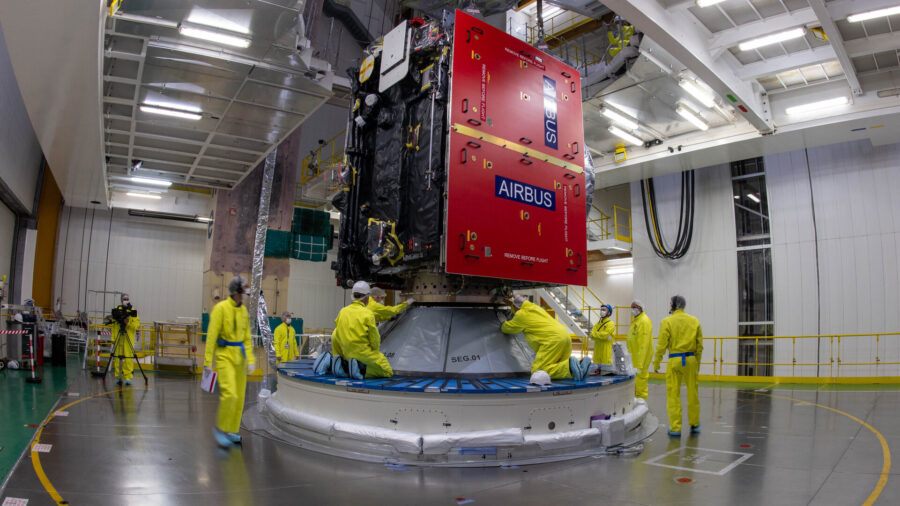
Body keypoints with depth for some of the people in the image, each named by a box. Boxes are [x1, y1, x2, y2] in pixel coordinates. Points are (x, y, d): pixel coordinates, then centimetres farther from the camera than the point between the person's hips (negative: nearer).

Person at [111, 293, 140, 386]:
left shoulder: (133, 311, 6)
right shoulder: (117, 310, 9)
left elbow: (137, 324, 1)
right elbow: (113, 325, 9)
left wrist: (129, 323, -17)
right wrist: (113, 338, 3)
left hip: (129, 338, -1)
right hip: (118, 338, 2)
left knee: (128, 358, -6)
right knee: (117, 357, 3)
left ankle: (128, 378, -3)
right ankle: (118, 377, 13)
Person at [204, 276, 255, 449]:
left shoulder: (244, 310, 9)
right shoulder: (221, 308, -10)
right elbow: (211, 335, -11)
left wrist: (250, 359, 8)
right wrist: (208, 361, -13)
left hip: (240, 356, 7)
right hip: (224, 355, -6)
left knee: (239, 396, 9)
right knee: (230, 394, -16)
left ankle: (232, 431, 22)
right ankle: (219, 428, 4)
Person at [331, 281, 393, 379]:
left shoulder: (342, 311, 4)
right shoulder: (368, 314, -13)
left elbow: (336, 335, 10)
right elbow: (375, 339, -8)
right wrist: (376, 351, 11)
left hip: (347, 354, 6)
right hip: (363, 353, -6)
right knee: (388, 372, 3)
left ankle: (342, 364, 4)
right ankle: (360, 368, -15)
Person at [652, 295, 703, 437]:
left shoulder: (667, 322, -6)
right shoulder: (694, 321, 4)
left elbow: (662, 345, -8)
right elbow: (700, 345, 7)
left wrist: (656, 363, 0)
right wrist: (697, 362, 18)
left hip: (674, 360, -3)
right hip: (691, 359, 3)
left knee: (673, 395, 3)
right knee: (692, 393, 15)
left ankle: (675, 428, 6)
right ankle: (694, 424, 27)